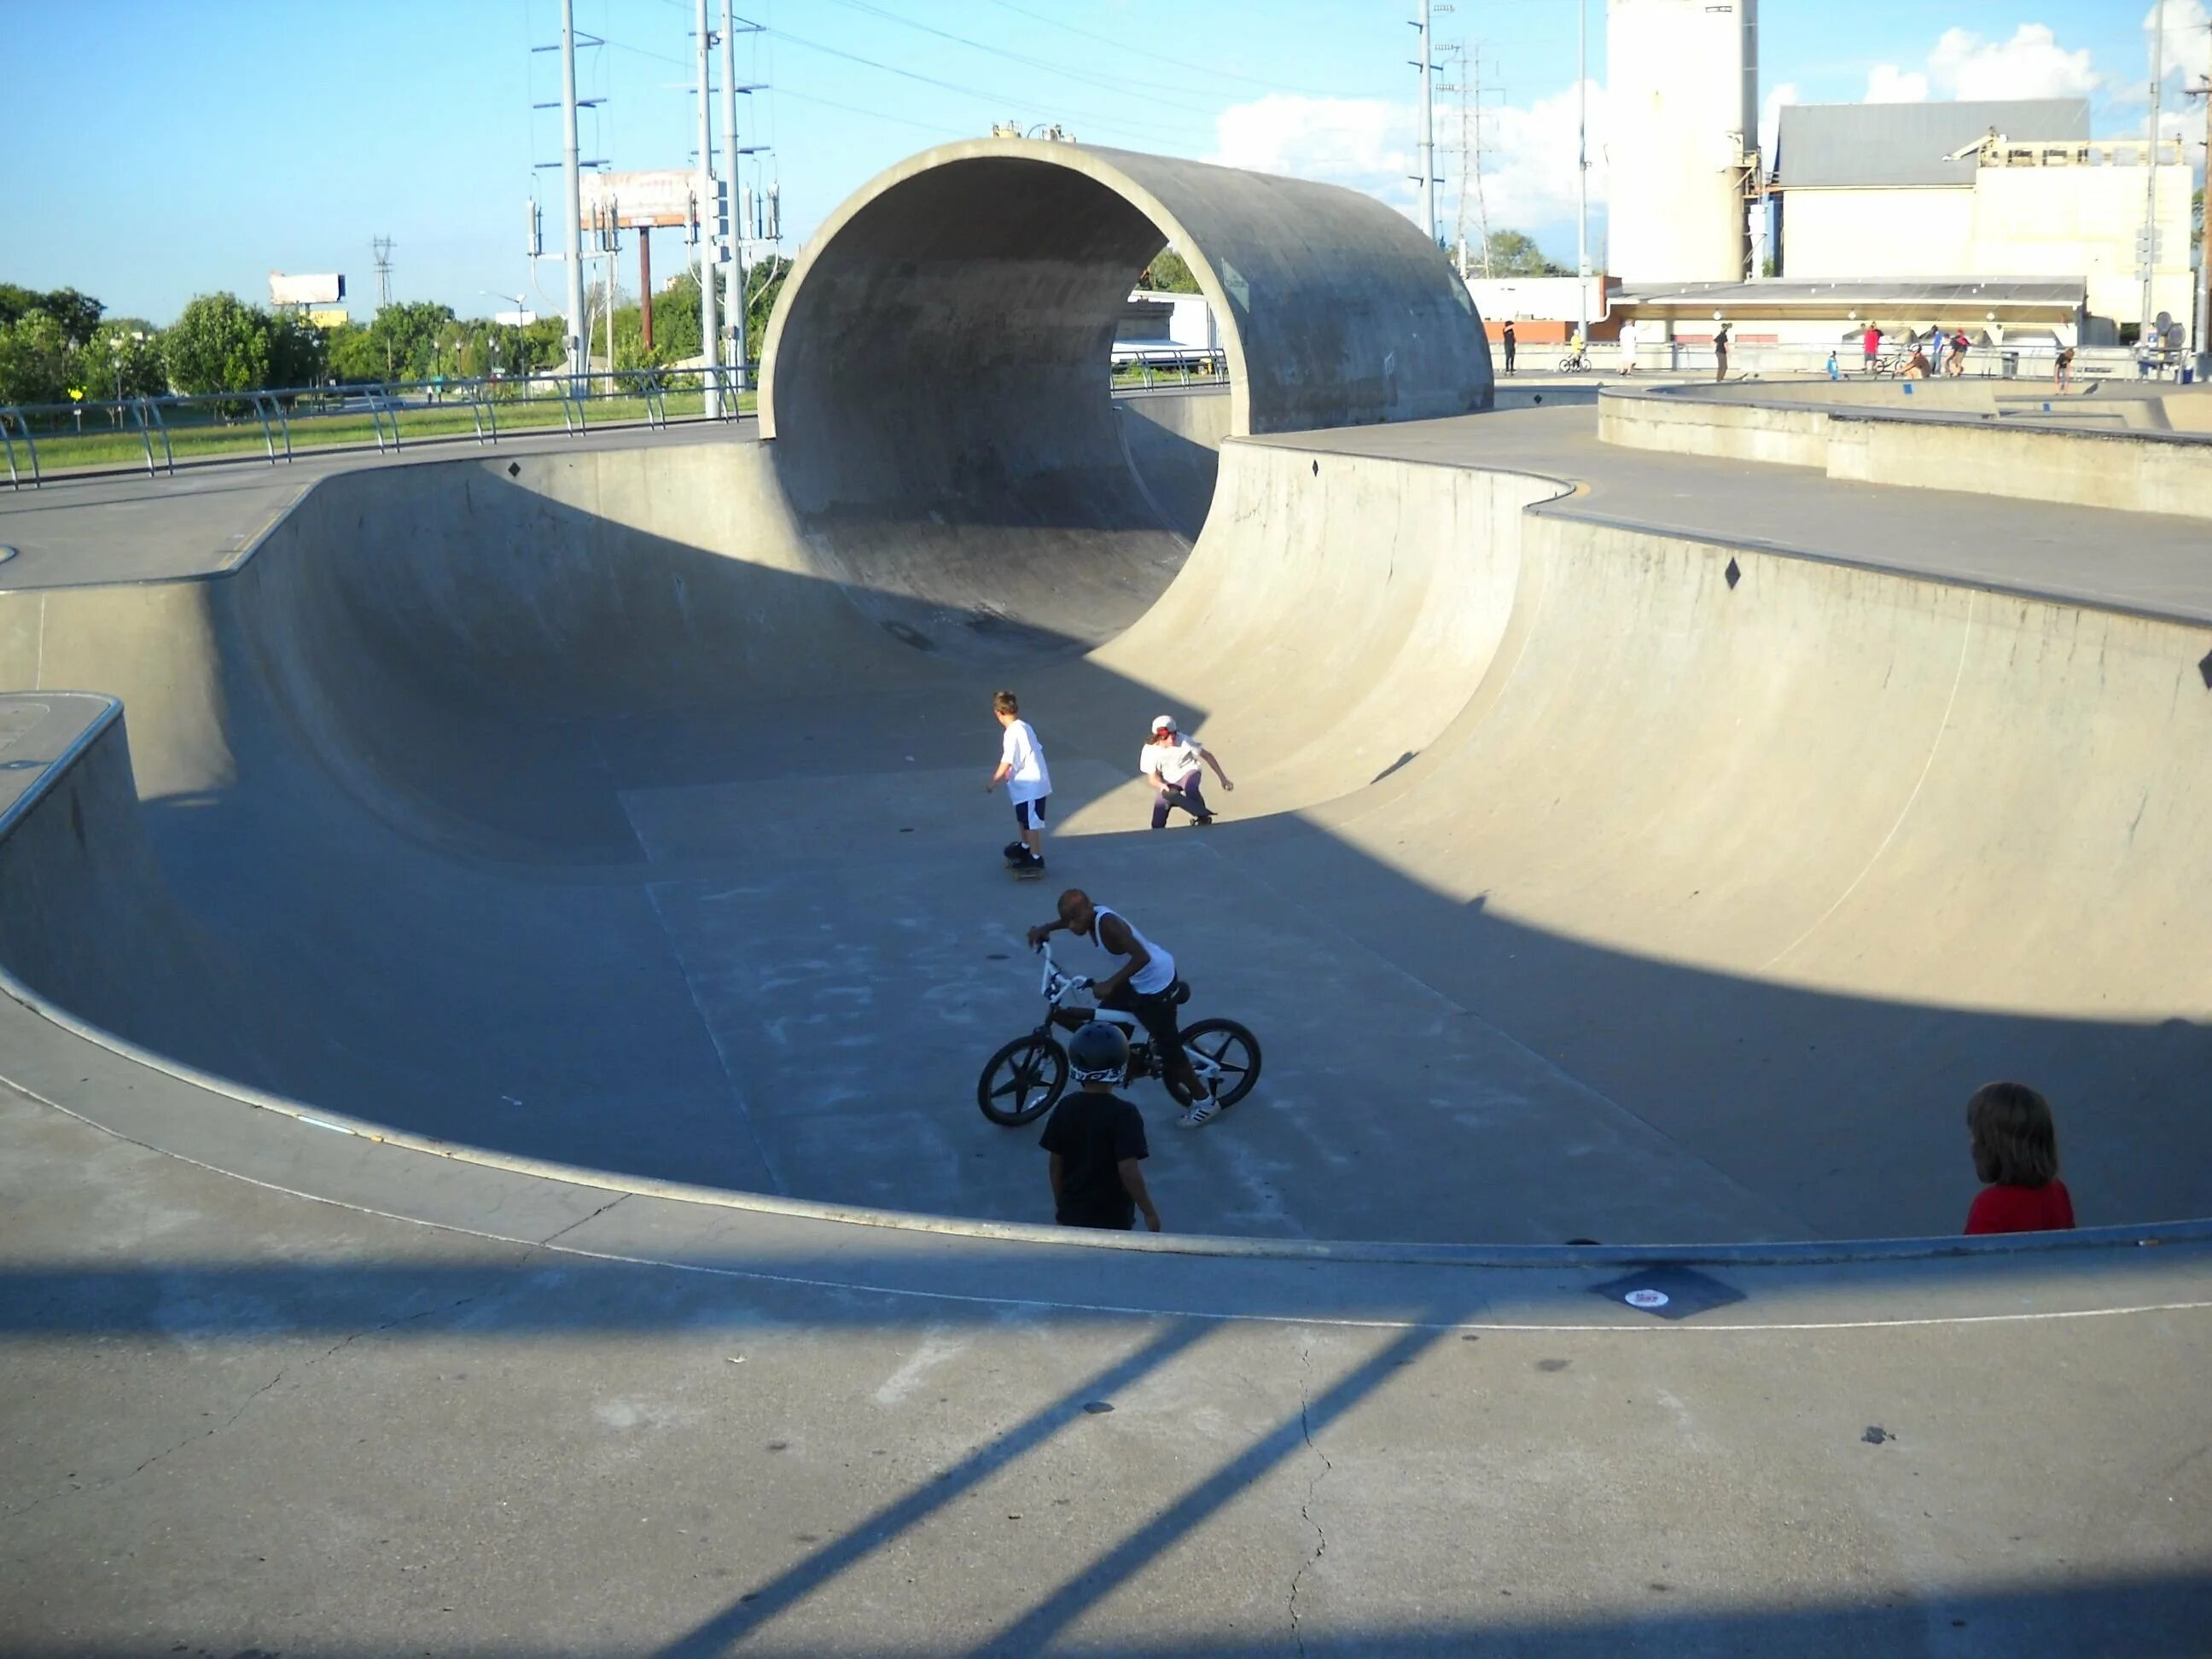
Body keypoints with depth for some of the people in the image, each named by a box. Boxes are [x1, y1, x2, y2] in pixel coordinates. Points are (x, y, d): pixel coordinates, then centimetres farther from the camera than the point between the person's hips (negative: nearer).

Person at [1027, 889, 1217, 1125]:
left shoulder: (1107, 923, -31)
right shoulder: (1092, 915, -6)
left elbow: (1142, 957, -41)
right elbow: (1069, 919, 20)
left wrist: (1109, 984, -43)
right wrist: (1044, 928, 3)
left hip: (1156, 981, -10)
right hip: (1139, 978, 10)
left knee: (1167, 1045, 0)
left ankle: (1205, 1103, 15)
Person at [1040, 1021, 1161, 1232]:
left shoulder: (1065, 1108, -6)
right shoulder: (1123, 1113, -20)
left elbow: (1055, 1164, 2)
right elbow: (1128, 1172, -22)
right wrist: (1149, 1212, -10)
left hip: (1072, 1213, 4)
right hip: (1112, 1217, -4)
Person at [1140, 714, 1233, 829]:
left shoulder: (1183, 741, -26)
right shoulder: (1150, 750, -21)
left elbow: (1207, 755, -12)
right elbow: (1153, 777, -10)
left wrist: (1223, 778, -9)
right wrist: (1161, 785, -35)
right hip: (1167, 782, 2)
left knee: (1190, 789, -40)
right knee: (1157, 825, -11)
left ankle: (1204, 819, -21)